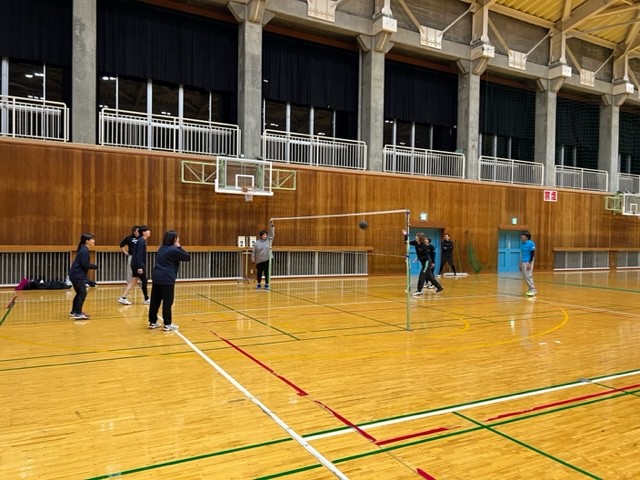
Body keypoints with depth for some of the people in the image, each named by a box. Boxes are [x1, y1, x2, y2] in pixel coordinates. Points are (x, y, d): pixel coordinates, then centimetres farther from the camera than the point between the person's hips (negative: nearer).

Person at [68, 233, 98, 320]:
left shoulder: (84, 249, 15)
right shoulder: (84, 250, -16)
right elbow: (85, 264, -21)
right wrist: (95, 266, -10)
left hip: (77, 275, 11)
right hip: (78, 276, -11)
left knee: (80, 293, 19)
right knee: (82, 293, -10)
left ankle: (74, 312, 29)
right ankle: (78, 314, -12)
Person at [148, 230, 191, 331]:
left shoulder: (162, 248, 15)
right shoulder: (174, 250, -10)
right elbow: (188, 258, -5)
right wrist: (179, 247, 1)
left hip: (157, 277, 8)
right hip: (167, 279, -8)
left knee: (155, 301, 11)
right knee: (167, 302, -1)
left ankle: (152, 322, 20)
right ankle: (167, 324, 4)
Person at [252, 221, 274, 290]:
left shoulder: (268, 240, 4)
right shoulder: (257, 243, 0)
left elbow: (272, 234, 0)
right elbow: (253, 252, 3)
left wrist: (272, 226, -7)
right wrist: (253, 258, -2)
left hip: (267, 260, 1)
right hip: (259, 261, -1)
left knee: (267, 273, 2)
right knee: (259, 273, 7)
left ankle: (266, 284, 12)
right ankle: (258, 284, 22)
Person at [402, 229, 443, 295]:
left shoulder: (424, 246, -21)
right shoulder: (416, 243, -1)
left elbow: (427, 256, -20)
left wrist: (419, 258, -27)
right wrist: (406, 235, -12)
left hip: (427, 262, -8)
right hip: (423, 262, 8)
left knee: (422, 276, -10)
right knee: (429, 276, 14)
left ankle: (419, 291, -6)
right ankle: (439, 287, 26)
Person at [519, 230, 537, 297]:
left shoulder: (531, 243, -11)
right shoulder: (521, 243, 10)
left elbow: (532, 254, -13)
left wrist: (530, 263, -19)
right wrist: (520, 263, 19)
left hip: (528, 262, -8)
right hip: (523, 262, 8)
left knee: (528, 276, -11)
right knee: (525, 277, 9)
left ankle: (532, 290, -4)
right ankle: (531, 289, 19)